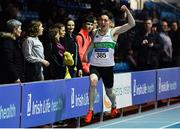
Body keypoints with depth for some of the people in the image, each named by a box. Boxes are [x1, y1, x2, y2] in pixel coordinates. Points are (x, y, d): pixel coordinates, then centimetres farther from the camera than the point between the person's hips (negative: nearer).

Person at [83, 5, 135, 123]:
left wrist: (127, 11, -23)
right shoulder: (95, 33, 6)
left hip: (108, 66, -1)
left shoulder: (114, 32, -4)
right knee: (93, 82, -29)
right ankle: (90, 110, -21)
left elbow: (132, 24, -13)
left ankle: (114, 106, 47)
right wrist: (86, 53, 21)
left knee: (109, 91, 12)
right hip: (95, 65, 1)